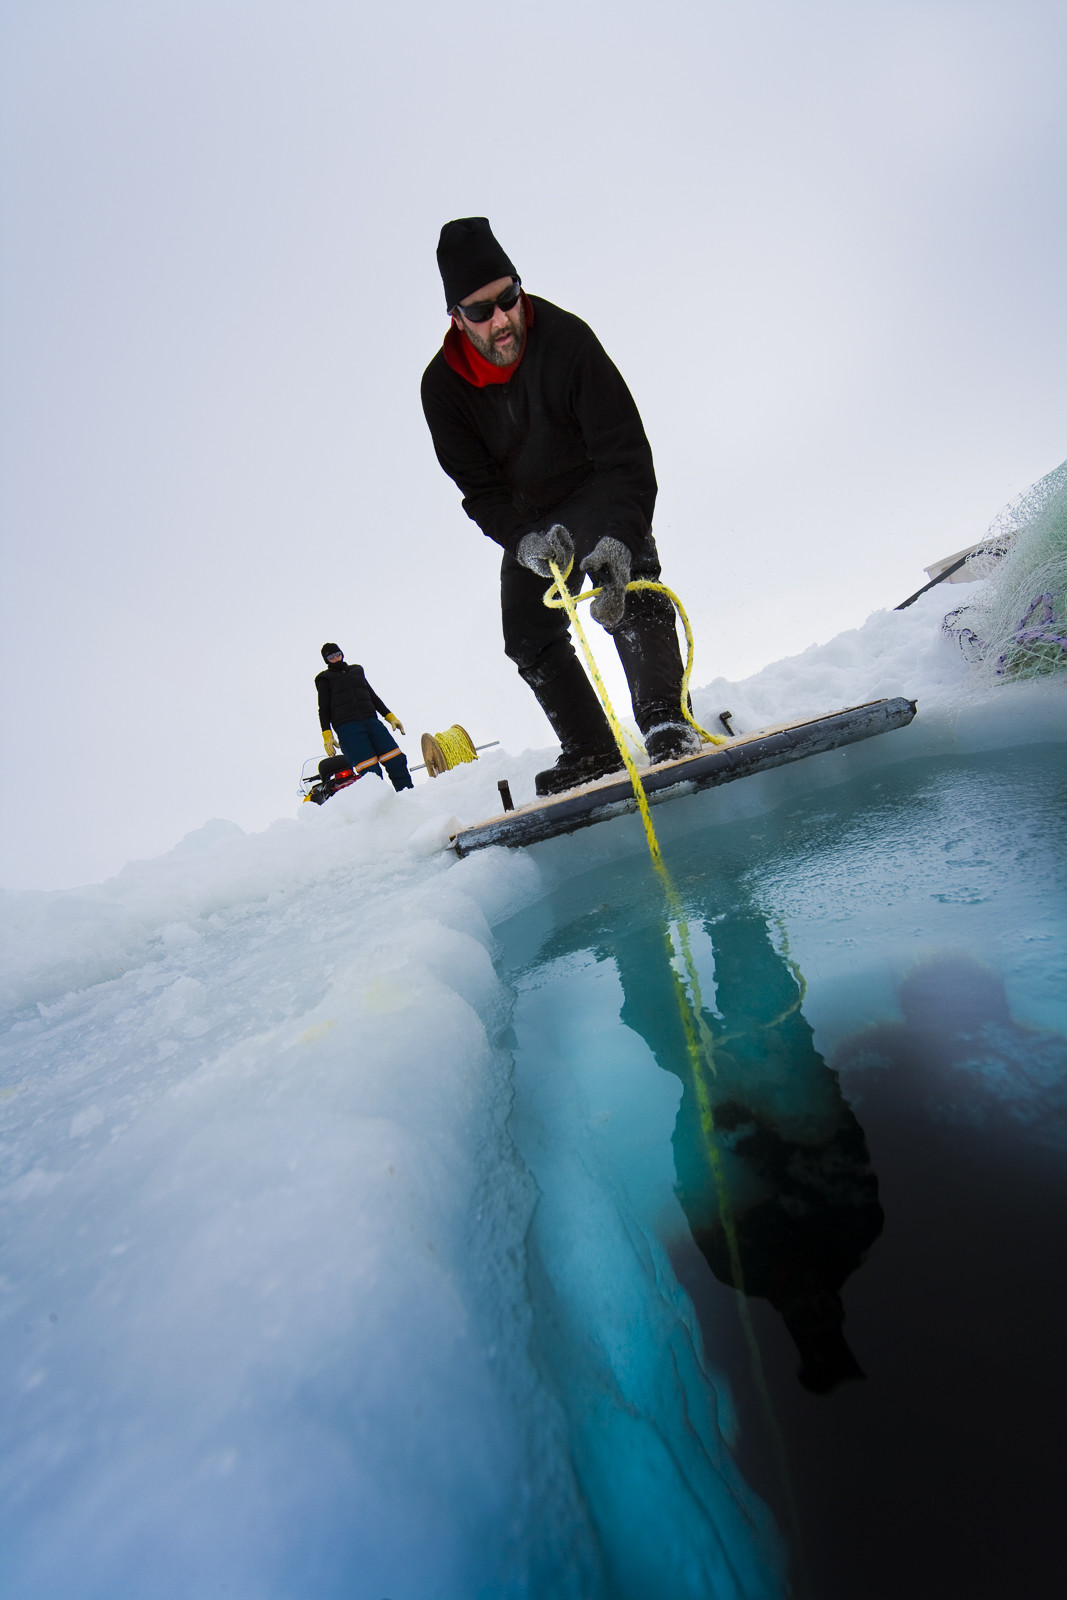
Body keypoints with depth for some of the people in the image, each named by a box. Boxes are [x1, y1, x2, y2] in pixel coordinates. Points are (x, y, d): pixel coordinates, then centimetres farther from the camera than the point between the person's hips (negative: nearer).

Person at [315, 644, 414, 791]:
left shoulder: (357, 671, 26)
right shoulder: (325, 679, 16)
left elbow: (373, 696, 28)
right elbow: (323, 710, 10)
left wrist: (390, 717, 19)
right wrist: (327, 735, -3)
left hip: (371, 721, 4)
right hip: (347, 727, -3)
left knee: (396, 761, -11)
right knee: (371, 771, -20)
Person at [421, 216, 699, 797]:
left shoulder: (567, 338, -21)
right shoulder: (442, 385, -13)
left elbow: (626, 453, -26)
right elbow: (478, 488, -14)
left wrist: (618, 536, -42)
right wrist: (523, 538, -34)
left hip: (599, 494, -3)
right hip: (529, 522, 4)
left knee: (632, 588, -32)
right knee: (530, 638, -3)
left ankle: (665, 720, -34)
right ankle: (592, 753, 2)